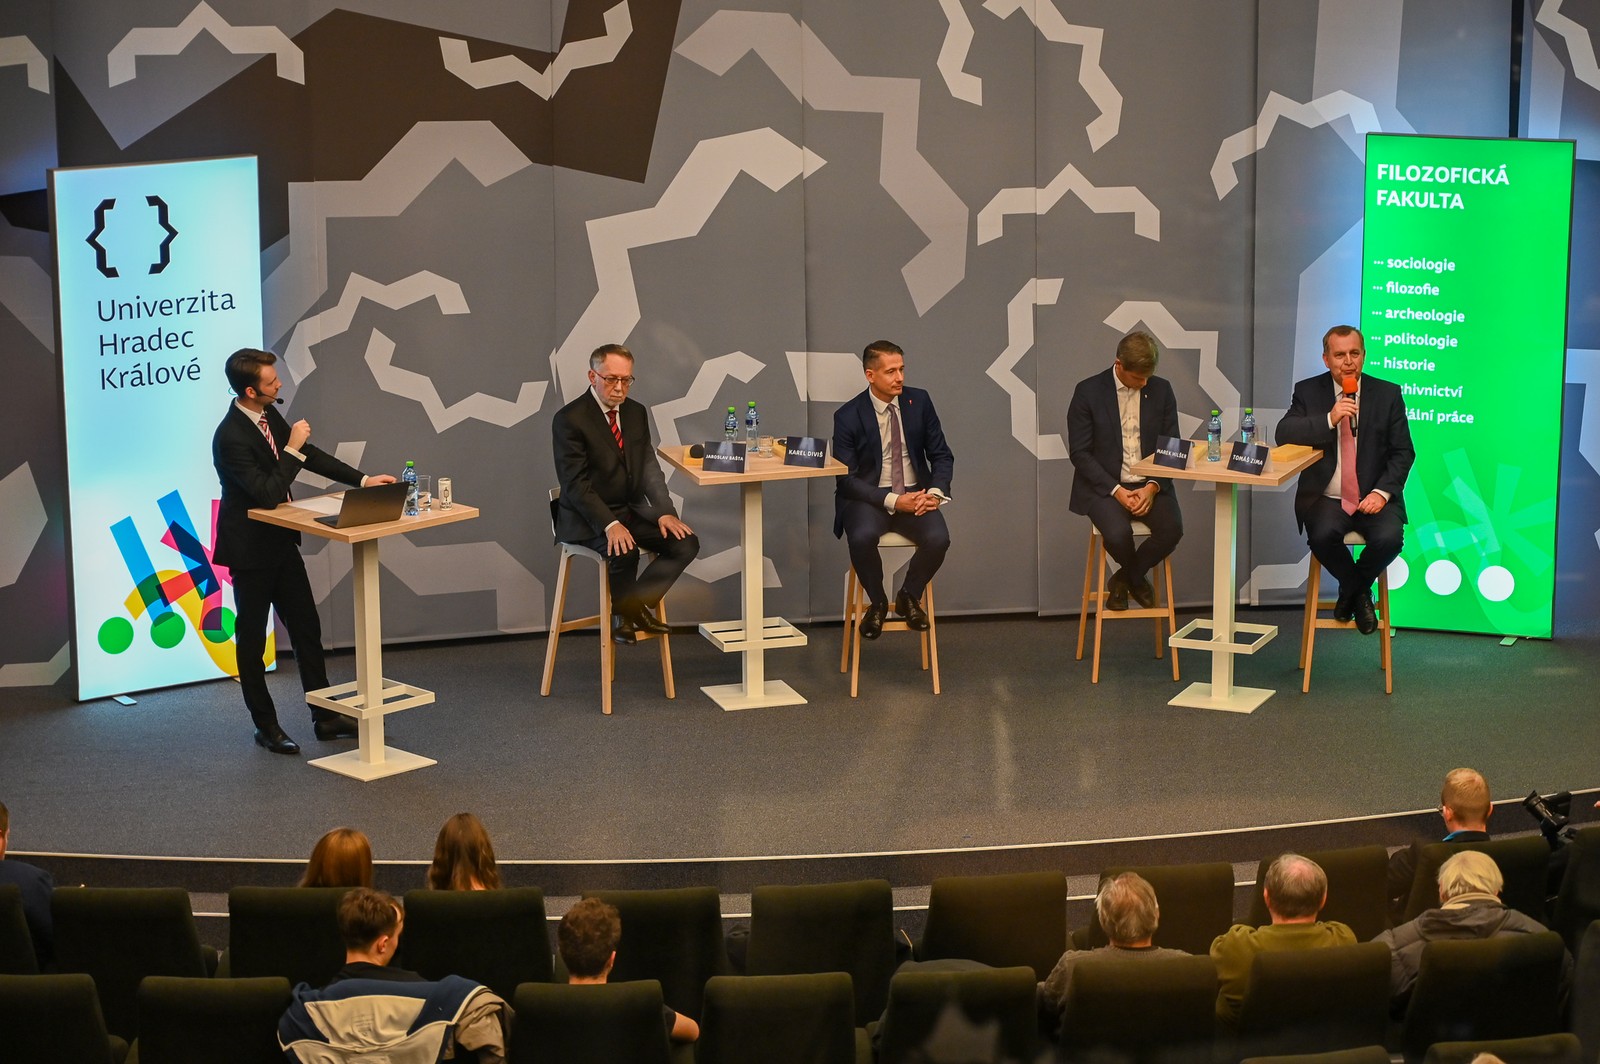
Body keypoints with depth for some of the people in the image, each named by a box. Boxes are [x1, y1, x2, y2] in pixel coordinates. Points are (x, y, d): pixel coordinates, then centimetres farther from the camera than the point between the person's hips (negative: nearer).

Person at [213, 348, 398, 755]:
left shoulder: (269, 414, -1)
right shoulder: (231, 438, -27)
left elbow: (309, 455, 11)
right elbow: (269, 494, -29)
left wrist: (362, 479, 6)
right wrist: (293, 449, -26)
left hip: (281, 541, 8)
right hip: (250, 548, -8)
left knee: (306, 628, 11)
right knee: (252, 640, 7)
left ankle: (325, 717, 19)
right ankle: (266, 727, 18)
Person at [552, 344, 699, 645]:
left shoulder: (636, 413, 9)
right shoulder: (569, 419, -13)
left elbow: (649, 468, 7)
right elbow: (575, 483, -18)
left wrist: (664, 512, -10)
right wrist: (610, 525, -30)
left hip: (631, 510, 7)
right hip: (587, 518, -7)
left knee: (686, 542, -13)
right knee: (624, 551, -35)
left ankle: (635, 606, -3)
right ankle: (627, 611, -7)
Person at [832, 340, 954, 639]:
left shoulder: (919, 401, 2)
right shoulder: (848, 416, -8)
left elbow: (941, 455, 7)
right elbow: (846, 479, -10)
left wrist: (935, 492, -13)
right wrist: (893, 501, -22)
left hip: (915, 494, 3)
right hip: (869, 498, -2)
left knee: (938, 538, -28)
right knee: (862, 537, -35)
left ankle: (909, 597, 3)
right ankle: (877, 603, -5)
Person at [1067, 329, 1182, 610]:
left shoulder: (1161, 390, 4)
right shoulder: (1088, 391, -5)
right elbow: (1079, 452, -6)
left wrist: (1153, 487, -13)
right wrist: (1116, 490, -17)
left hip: (1150, 485, 3)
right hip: (1104, 485, -3)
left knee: (1172, 528, -26)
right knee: (1118, 534, -31)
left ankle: (1127, 577, 5)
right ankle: (1136, 578, 8)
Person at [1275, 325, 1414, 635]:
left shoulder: (1387, 394, 5)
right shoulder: (1308, 391, 4)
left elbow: (1403, 452, 3)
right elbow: (1283, 434, -10)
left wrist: (1382, 492, -12)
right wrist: (1329, 420, -23)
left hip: (1373, 498, 1)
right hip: (1326, 498, 0)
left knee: (1389, 537, -29)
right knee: (1322, 535, -31)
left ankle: (1355, 586, 6)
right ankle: (1358, 591, 1)